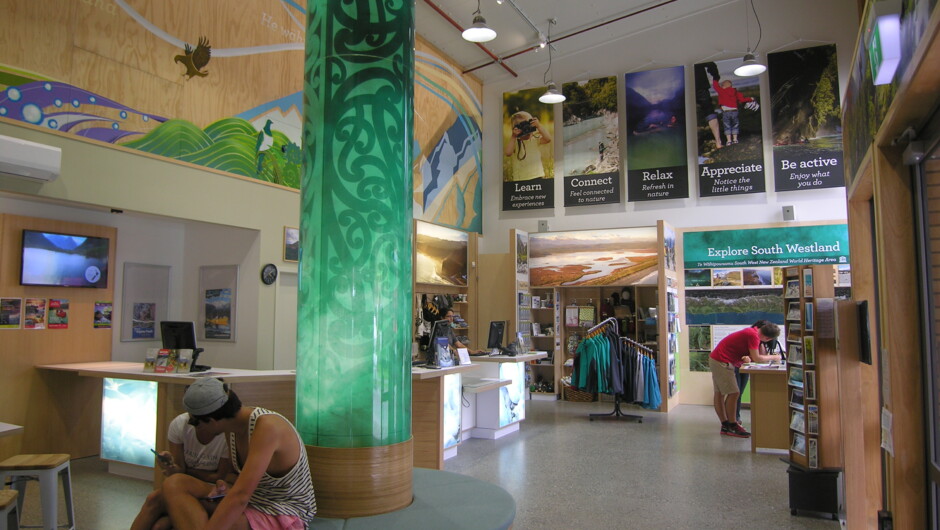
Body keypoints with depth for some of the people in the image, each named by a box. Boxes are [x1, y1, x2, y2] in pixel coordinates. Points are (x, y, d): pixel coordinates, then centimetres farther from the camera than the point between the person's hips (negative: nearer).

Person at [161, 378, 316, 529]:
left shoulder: (267, 426, -24)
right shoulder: (233, 428, 3)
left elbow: (240, 497, -30)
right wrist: (225, 487, -5)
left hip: (284, 516, -9)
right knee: (175, 483, -9)